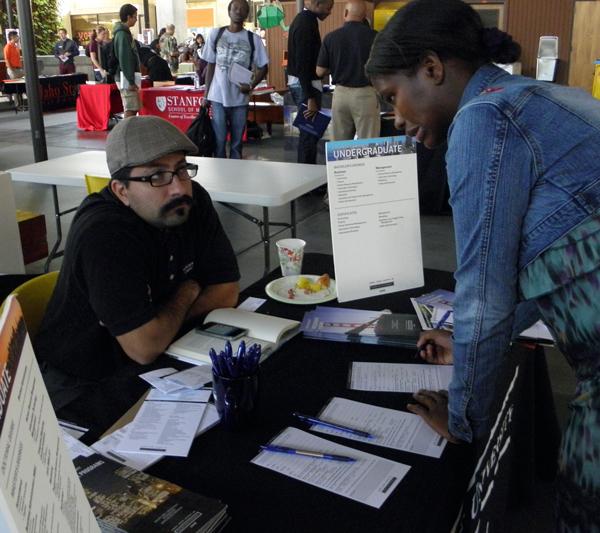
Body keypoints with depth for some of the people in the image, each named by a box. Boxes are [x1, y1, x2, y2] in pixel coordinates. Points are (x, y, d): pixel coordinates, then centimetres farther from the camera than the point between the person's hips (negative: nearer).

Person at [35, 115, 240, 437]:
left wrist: (162, 323, -19)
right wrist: (187, 292, -12)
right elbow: (145, 347, -30)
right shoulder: (104, 234, -29)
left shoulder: (193, 202, -8)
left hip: (158, 363, 6)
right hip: (82, 386, -6)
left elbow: (227, 291, -4)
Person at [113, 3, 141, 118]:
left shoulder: (124, 32, 17)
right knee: (130, 110, -10)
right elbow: (124, 60, -19)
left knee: (133, 109, 12)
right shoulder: (122, 34, -13)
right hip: (127, 78, -10)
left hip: (129, 77, 10)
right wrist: (131, 81, -21)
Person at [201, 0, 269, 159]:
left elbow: (263, 67, 4)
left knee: (237, 141, 8)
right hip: (218, 97, 0)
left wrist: (251, 86, -13)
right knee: (219, 140, 3)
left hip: (240, 98, 0)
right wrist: (206, 94, 5)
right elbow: (210, 65, 7)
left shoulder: (253, 39, 0)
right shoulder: (216, 34, 3)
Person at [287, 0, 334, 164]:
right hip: (305, 84, -11)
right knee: (309, 133, -5)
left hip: (300, 82, 11)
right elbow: (303, 64, -24)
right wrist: (310, 97, -25)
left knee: (308, 131, 17)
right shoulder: (306, 23, -19)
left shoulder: (303, 19, 12)